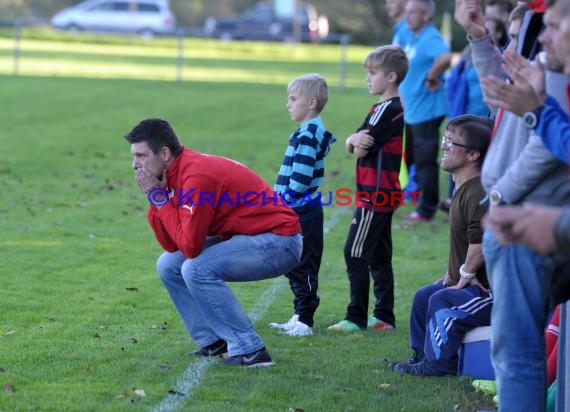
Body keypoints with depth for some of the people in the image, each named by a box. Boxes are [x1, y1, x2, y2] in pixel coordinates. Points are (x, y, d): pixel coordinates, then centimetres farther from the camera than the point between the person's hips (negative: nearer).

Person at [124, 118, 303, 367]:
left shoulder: (196, 177, -23)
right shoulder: (178, 172, 6)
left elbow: (190, 246, -24)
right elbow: (171, 246, 6)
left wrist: (160, 198, -17)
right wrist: (156, 199, -6)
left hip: (278, 240, -10)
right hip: (246, 236, 10)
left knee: (197, 269, -25)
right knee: (168, 265, 8)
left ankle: (250, 351, -18)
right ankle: (213, 343, 12)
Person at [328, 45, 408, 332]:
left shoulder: (388, 109, -15)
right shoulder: (388, 107, 16)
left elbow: (359, 148, -19)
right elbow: (351, 146, 9)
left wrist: (356, 141, 0)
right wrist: (356, 140, -10)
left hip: (375, 194, -10)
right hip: (385, 192, 10)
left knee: (356, 254, -8)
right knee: (379, 256, 13)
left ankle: (357, 317, -6)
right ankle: (384, 316, 16)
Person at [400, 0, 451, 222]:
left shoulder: (430, 38, -18)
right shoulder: (414, 39, 12)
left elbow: (445, 57, -39)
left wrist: (431, 78, -25)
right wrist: (404, 94, 14)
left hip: (425, 111, -10)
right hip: (410, 110, 10)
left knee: (425, 162, -2)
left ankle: (426, 210, 5)